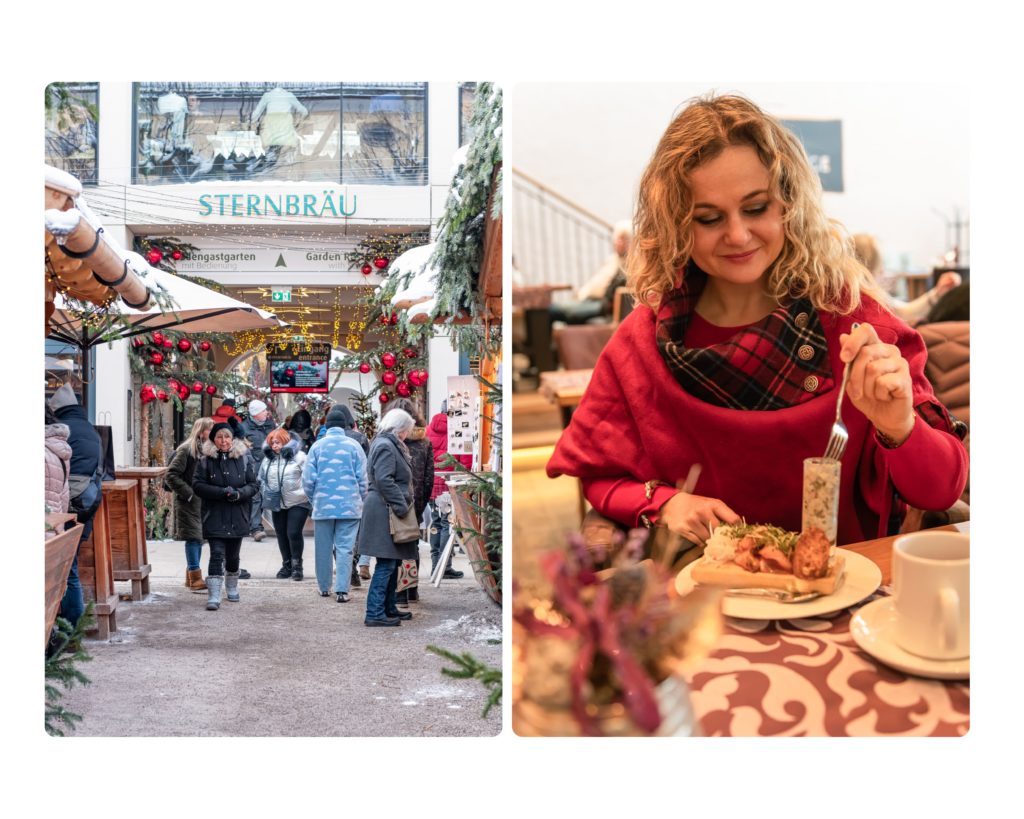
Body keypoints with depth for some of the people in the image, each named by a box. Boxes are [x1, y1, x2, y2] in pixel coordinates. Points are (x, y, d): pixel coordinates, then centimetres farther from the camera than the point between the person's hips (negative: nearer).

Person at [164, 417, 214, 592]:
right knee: (193, 537, -7)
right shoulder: (186, 450, -11)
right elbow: (170, 475, -14)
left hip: (203, 501, 7)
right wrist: (187, 493, -15)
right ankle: (195, 579, -4)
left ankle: (190, 577, 22)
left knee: (199, 538, 11)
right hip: (189, 503, -7)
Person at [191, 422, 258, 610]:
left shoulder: (243, 459, 4)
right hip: (214, 518, -2)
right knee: (217, 555, -10)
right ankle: (213, 597, -10)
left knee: (233, 556, 14)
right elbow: (198, 485, -6)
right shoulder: (206, 461, 0)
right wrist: (221, 492, -18)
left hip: (237, 518, 2)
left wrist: (239, 493, -16)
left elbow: (253, 485, 4)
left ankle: (232, 588, 34)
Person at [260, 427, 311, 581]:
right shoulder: (267, 459, 9)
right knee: (281, 534, 11)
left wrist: (306, 493, -16)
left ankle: (297, 565, 4)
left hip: (297, 503, -5)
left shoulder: (299, 456, -8)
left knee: (294, 533, -10)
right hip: (277, 504, 6)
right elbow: (262, 479, 18)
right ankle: (286, 565, 24)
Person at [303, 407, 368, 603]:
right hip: (349, 506, -1)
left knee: (324, 548, 11)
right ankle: (341, 590, -5)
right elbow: (362, 479, 1)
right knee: (345, 548, 0)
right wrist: (360, 501, 15)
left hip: (323, 506, 1)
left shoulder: (317, 446, 0)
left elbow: (308, 479, 0)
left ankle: (324, 587, 20)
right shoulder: (354, 446, -2)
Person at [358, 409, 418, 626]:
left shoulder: (390, 445, 19)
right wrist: (402, 506, -22)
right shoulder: (385, 446, -14)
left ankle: (388, 608, 25)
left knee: (393, 562, 16)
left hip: (389, 512, 11)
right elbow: (384, 480, -24)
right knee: (386, 565, -8)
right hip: (384, 512, -11)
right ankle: (375, 613, -4)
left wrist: (405, 505, 16)